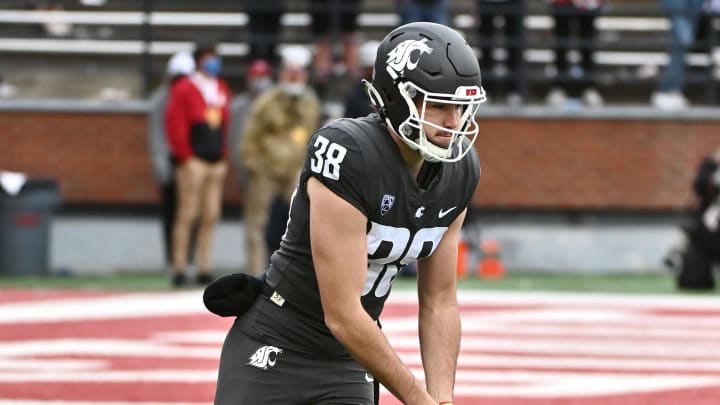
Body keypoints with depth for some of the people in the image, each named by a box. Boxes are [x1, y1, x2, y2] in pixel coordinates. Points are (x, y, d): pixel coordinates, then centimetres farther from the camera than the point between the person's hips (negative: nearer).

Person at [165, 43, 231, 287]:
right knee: (187, 214, -6)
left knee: (211, 217, 6)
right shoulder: (184, 90, -6)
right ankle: (179, 269, -4)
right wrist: (185, 157, -13)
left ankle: (204, 269, 10)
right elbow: (175, 126, -11)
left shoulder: (222, 90, 15)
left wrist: (223, 157, 12)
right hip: (194, 162, -7)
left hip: (216, 163, 7)